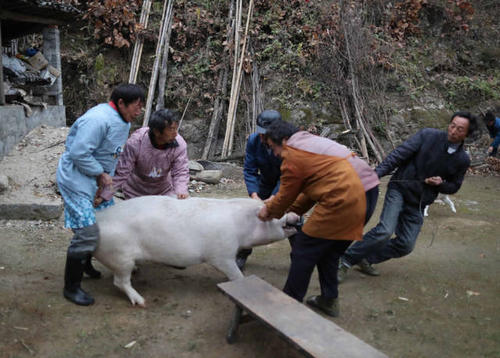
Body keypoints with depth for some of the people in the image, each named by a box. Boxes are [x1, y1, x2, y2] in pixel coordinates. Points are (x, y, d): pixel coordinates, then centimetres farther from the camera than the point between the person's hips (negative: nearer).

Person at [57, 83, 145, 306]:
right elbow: (79, 153, -28)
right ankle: (71, 287, 4)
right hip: (76, 180, -10)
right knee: (87, 233, -12)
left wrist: (107, 177, 7)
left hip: (97, 179, 10)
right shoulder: (98, 120, -26)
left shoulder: (123, 121, 7)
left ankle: (85, 264, 42)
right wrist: (101, 174, -19)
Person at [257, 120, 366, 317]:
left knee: (303, 252, 1)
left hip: (337, 203, -10)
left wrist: (269, 210, 18)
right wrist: (292, 210, 25)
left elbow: (287, 193, 1)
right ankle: (329, 300, 30)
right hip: (356, 201, 10)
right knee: (328, 253, 22)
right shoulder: (312, 142, 24)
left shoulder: (293, 155, -7)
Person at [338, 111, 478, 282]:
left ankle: (366, 259, 19)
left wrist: (440, 183, -9)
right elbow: (399, 154, -13)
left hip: (419, 203, 5)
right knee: (385, 231, -23)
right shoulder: (427, 135, -9)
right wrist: (376, 174, -24)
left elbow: (454, 186, 14)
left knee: (406, 245, 0)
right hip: (400, 189, -4)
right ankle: (346, 260, -9)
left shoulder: (462, 160, 1)